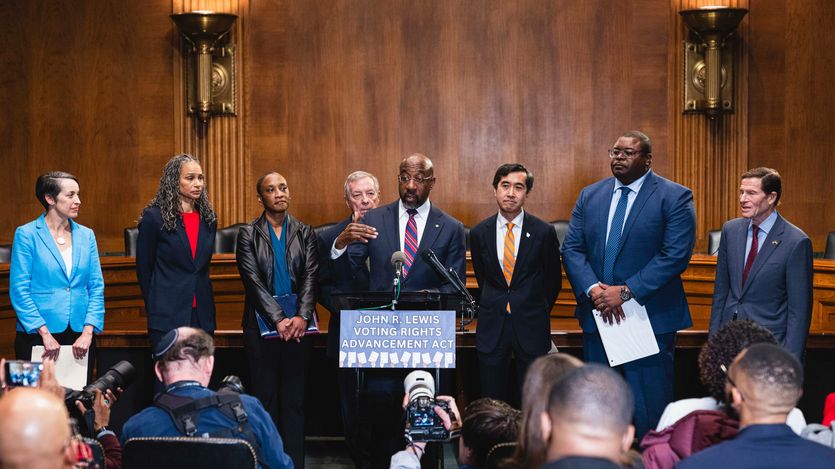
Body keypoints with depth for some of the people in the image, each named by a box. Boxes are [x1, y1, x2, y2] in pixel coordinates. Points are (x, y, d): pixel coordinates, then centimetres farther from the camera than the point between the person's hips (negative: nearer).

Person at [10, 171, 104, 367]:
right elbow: (19, 290, -7)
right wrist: (45, 333, -14)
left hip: (80, 337, 4)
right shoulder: (26, 234, -3)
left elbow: (97, 288, 7)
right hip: (37, 336, -3)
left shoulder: (86, 235, 9)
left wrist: (88, 332, -6)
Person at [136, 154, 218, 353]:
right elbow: (143, 268, 1)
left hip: (202, 315, 5)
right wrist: (154, 307, 7)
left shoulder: (208, 218, 10)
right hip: (168, 317, -5)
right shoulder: (154, 217, -6)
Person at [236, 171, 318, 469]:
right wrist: (278, 319, -16)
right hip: (262, 322, -1)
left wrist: (302, 317, -16)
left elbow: (310, 277, 0)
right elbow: (253, 280, -6)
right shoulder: (249, 234, 3)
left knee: (295, 397, 4)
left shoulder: (305, 233, 9)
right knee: (265, 396, 2)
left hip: (298, 324, 2)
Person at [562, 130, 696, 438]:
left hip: (651, 318, -5)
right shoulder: (590, 196, 11)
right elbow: (572, 249, 5)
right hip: (597, 316, 5)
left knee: (650, 410, -1)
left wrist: (626, 292, -18)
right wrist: (593, 289, -13)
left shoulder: (675, 197, -5)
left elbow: (676, 255, -14)